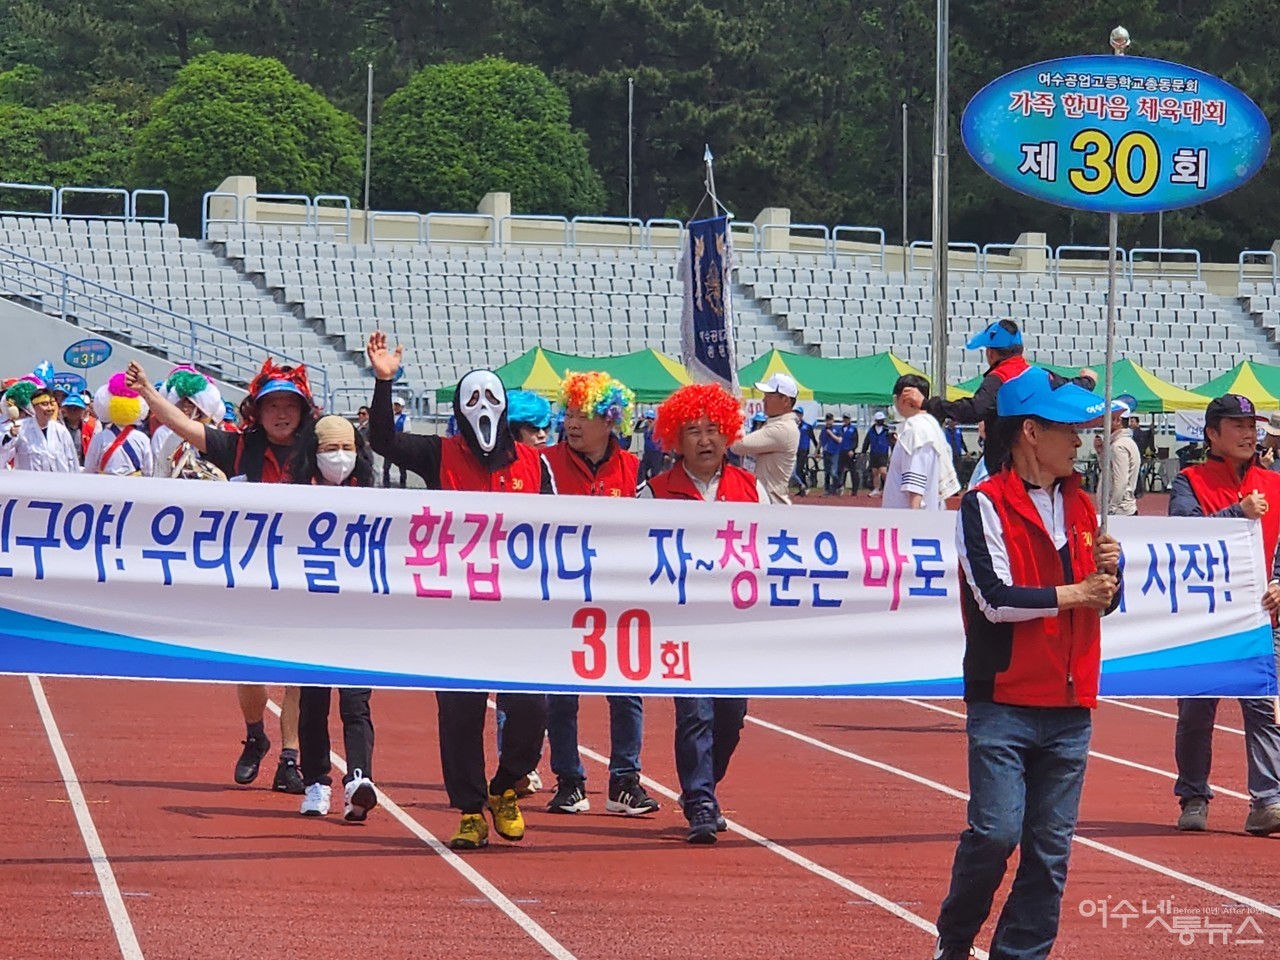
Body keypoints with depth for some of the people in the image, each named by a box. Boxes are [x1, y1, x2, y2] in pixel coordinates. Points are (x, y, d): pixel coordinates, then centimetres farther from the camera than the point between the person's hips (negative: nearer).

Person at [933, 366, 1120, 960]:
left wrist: (1107, 570, -2)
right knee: (996, 832, -11)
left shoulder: (1080, 505, 14)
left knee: (1051, 845, 3)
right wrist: (1072, 593, -7)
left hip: (1069, 706, 6)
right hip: (1005, 703, -6)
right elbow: (995, 598, -15)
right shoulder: (985, 505, -5)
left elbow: (1102, 600, 19)